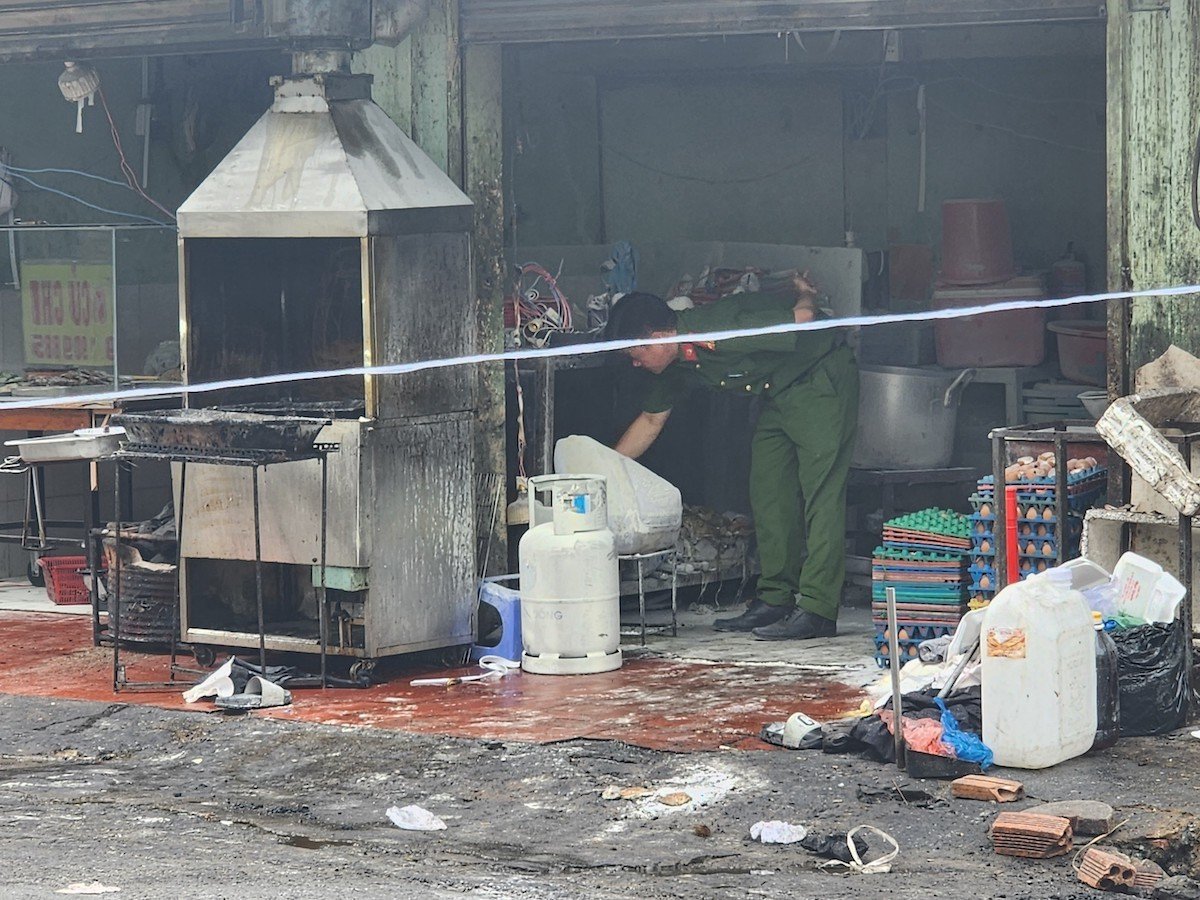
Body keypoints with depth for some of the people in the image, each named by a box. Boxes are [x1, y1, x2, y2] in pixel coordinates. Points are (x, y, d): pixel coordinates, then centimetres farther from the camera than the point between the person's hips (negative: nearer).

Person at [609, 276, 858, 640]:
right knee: (768, 495, 6)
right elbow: (650, 421, 13)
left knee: (820, 494, -13)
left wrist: (806, 295, -3)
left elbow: (803, 318, -27)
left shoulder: (719, 330, -31)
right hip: (780, 392, 9)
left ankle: (816, 610, -18)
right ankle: (775, 600, 11)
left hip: (823, 375, -9)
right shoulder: (677, 364, -2)